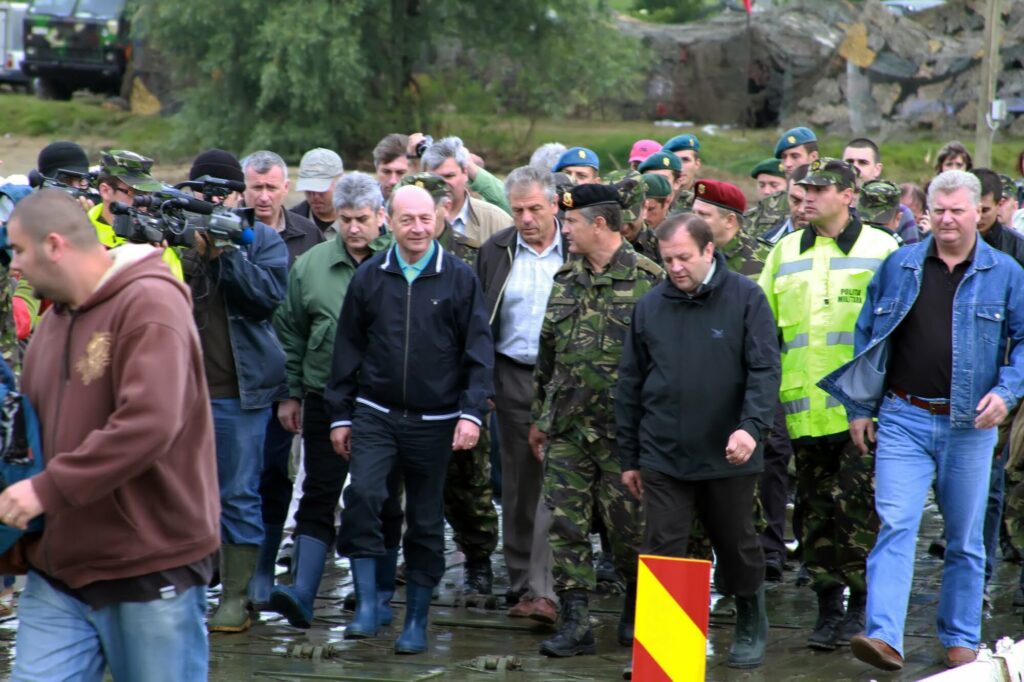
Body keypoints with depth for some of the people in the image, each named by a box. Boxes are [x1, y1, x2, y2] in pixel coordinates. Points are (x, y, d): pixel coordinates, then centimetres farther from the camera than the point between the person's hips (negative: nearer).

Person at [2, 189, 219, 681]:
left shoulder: (149, 304, -13)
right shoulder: (53, 321, 14)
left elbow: (149, 424, -26)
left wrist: (48, 488, -24)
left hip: (153, 567, -7)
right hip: (58, 568, 7)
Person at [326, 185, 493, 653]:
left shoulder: (459, 279, -1)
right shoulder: (369, 278, 3)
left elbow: (479, 351, -1)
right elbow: (348, 348, 9)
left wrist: (472, 412, -11)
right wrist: (340, 414, 7)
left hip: (434, 421, -1)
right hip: (376, 415, 1)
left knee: (426, 522, 6)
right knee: (362, 495, -21)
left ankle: (416, 622, 17)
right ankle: (367, 605, -14)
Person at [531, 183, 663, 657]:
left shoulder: (647, 280, -8)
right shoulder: (565, 280, 11)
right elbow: (546, 354, 18)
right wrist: (538, 417, 17)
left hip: (623, 427, -5)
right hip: (567, 427, 5)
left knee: (628, 526, 3)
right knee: (565, 525, 0)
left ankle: (636, 609, 25)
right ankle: (575, 622, 2)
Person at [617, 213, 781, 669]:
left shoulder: (745, 298, -5)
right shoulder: (649, 307, 4)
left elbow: (765, 370, -9)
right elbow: (630, 386, 10)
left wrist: (752, 426, -24)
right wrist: (629, 457, 10)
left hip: (727, 457, -2)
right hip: (663, 459, 2)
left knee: (738, 548, 13)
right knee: (662, 552, -3)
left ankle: (751, 627, 34)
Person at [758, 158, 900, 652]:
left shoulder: (881, 250, 2)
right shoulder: (785, 253, 13)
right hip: (806, 406, 4)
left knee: (859, 508, -6)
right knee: (816, 512, 7)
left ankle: (862, 605, 6)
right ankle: (828, 608, 14)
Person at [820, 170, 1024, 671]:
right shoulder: (900, 267, 5)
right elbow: (867, 335, 11)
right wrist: (860, 409, 7)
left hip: (970, 426, 0)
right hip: (905, 419, 0)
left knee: (965, 540, 9)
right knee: (896, 526, -12)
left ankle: (961, 640, 21)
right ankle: (884, 638, -20)